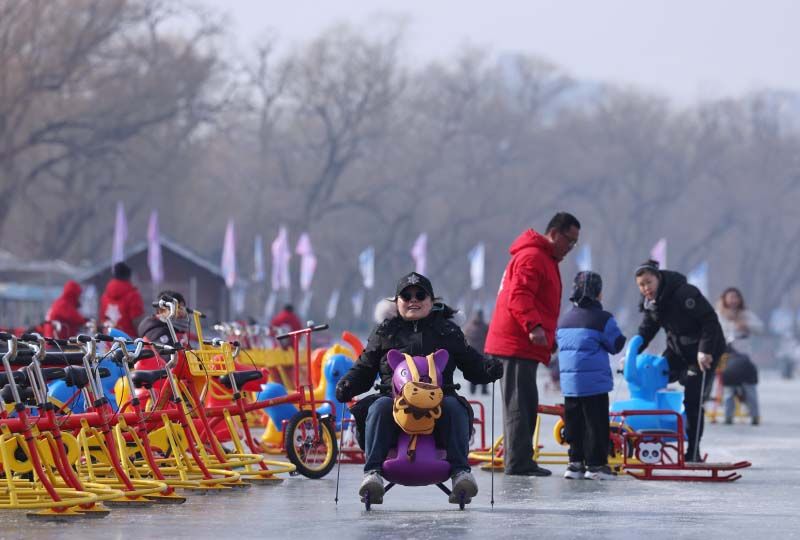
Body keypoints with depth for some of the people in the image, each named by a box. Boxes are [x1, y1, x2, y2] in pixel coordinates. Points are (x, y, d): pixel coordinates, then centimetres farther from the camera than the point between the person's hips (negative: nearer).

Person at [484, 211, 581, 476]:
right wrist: (534, 326, -35)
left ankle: (519, 461, 17)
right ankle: (519, 462, -12)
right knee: (520, 404, -11)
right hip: (516, 345, -11)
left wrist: (550, 339, 32)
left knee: (524, 405, 12)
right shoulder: (531, 257, -11)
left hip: (523, 346, 11)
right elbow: (518, 296, -24)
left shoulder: (546, 259, 24)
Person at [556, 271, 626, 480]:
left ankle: (575, 462, 14)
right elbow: (616, 344, -5)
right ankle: (596, 464, 0)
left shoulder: (564, 320, 11)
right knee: (596, 423, 0)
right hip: (594, 382, -6)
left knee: (573, 422, 12)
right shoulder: (602, 319, -9)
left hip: (569, 382, 6)